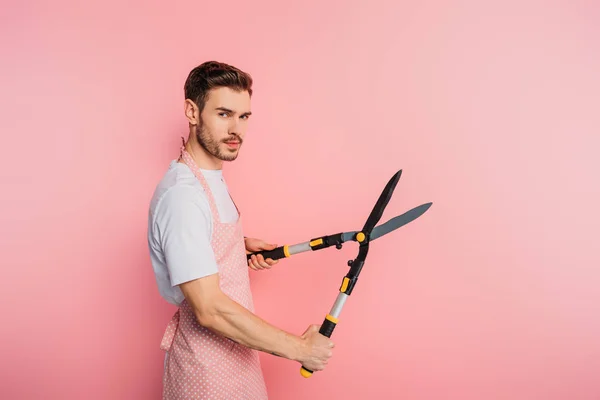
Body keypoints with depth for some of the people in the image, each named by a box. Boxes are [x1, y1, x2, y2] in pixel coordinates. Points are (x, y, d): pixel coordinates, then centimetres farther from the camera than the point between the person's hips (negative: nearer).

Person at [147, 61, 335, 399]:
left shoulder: (213, 177, 5)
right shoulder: (182, 194, -26)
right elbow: (210, 310, -29)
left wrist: (243, 246, 3)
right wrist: (299, 348, -22)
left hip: (235, 348, 9)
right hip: (207, 359, -9)